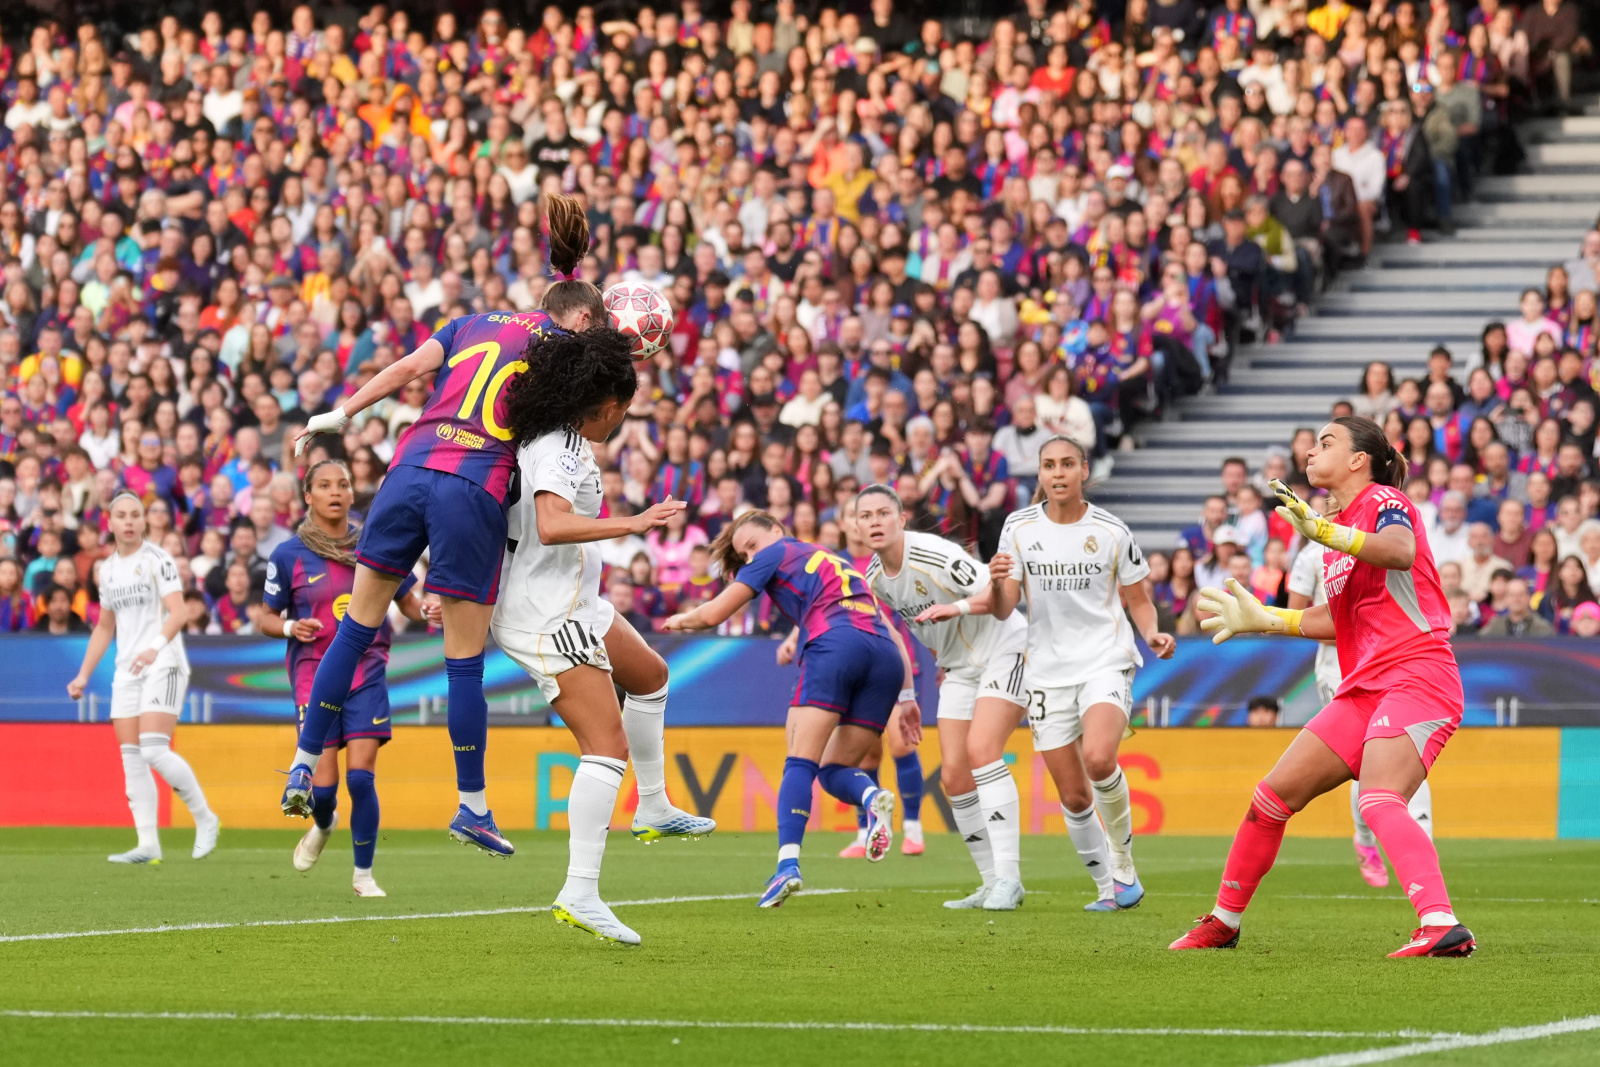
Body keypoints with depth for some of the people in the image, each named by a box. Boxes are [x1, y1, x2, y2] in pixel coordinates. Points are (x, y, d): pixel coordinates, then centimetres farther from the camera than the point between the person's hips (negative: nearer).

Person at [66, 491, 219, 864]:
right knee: (132, 759, -1)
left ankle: (205, 819, -3)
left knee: (154, 750, -19)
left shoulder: (157, 560, -7)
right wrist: (84, 674, 18)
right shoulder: (108, 569, 15)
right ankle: (148, 844, 0)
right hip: (127, 671, 7)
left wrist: (156, 646, -35)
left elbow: (178, 612, -18)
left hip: (164, 665, -7)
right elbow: (104, 627, 24)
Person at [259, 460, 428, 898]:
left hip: (366, 672, 1)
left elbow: (409, 602, 11)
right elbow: (266, 617, 7)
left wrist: (428, 608, -11)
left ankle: (363, 874, 6)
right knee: (323, 785, -6)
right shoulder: (289, 555, -1)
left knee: (361, 777, -10)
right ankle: (322, 827, 32)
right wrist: (291, 627, -14)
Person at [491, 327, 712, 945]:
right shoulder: (562, 449, -20)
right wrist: (633, 524, -36)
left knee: (649, 677, 32)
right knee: (607, 747, -17)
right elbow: (552, 524, -35)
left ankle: (653, 809, 41)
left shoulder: (559, 438, 8)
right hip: (549, 618, -11)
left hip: (572, 605, 11)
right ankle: (580, 894, -25)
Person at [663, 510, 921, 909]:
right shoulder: (844, 565, 37)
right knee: (835, 769, 10)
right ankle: (873, 796, -24)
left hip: (834, 644, -6)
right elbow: (891, 635, 30)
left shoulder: (775, 554, 18)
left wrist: (681, 620, 37)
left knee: (800, 763, -10)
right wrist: (906, 696, 27)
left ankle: (789, 864, -28)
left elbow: (712, 614, 17)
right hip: (887, 657, 6)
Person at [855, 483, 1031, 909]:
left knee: (981, 749, -25)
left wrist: (958, 607, -42)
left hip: (1004, 649, -8)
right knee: (954, 775, -2)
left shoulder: (934, 555, -23)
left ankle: (1008, 875, -26)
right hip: (961, 667, 8)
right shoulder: (875, 577, 2)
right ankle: (993, 884, 6)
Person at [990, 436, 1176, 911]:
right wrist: (997, 584, -23)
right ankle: (1107, 887, 22)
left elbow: (1138, 601, 8)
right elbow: (1002, 611, -1)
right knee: (1073, 796, 2)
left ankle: (1124, 864, -7)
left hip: (1106, 660, -3)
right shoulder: (1019, 528, 1)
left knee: (1098, 758, -28)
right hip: (1048, 670, 3)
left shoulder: (1111, 531, -3)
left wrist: (1152, 633, -13)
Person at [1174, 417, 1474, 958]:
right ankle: (1223, 922, 24)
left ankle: (1442, 927, -43)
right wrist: (1263, 619, 31)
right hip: (1364, 688, 9)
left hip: (1416, 676, -9)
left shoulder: (1384, 501, -5)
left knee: (1379, 802, -30)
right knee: (1274, 794, 9)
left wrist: (1322, 531, -41)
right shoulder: (1342, 529, 21)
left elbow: (1401, 550, -30)